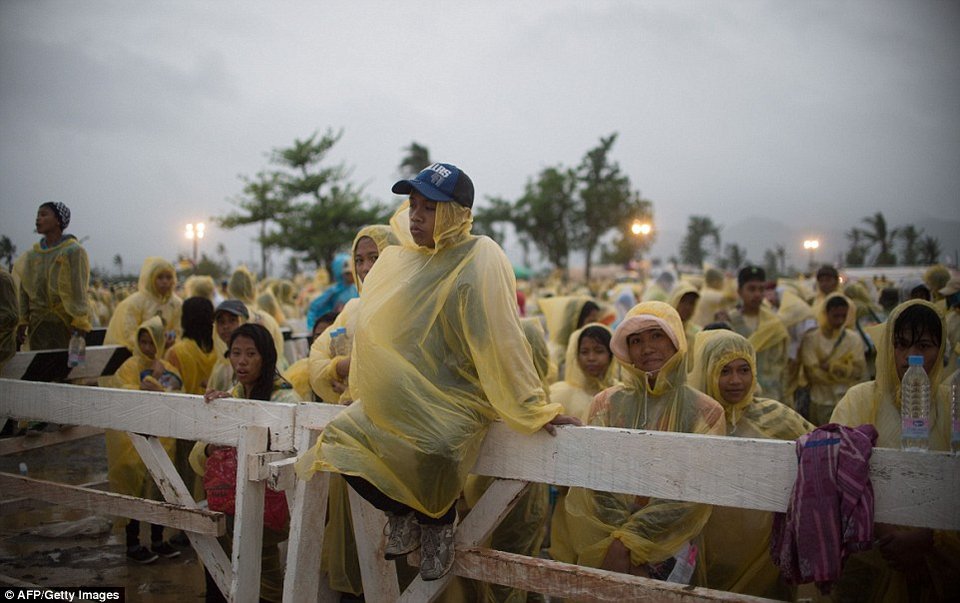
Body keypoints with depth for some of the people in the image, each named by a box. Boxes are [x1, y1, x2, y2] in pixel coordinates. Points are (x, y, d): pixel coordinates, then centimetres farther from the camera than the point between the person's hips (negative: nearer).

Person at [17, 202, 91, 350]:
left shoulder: (73, 251, -5)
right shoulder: (31, 255, 11)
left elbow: (78, 290, -11)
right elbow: (24, 290, 13)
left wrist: (79, 322, -17)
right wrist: (22, 321, 7)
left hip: (66, 322, -5)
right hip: (38, 324, 5)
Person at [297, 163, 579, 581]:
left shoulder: (479, 262, -15)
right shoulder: (396, 258, 6)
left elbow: (500, 343, -19)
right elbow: (375, 329, 17)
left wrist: (533, 409, -19)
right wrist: (366, 390, 22)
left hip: (451, 398, -7)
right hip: (391, 399, 7)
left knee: (435, 449, -33)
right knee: (340, 439, -10)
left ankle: (439, 525, 2)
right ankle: (401, 514, 15)